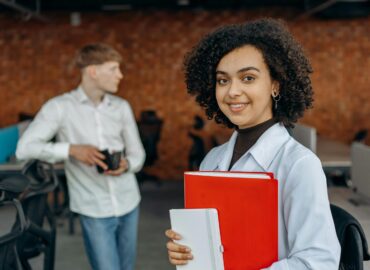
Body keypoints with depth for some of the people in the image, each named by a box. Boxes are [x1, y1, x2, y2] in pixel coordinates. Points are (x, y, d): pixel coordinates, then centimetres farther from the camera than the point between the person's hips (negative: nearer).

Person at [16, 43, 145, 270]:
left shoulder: (122, 107, 7)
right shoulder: (60, 107, -7)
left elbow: (138, 153, 9)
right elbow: (25, 148, -12)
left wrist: (126, 164, -15)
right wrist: (72, 149, -23)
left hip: (129, 204, 5)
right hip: (95, 210, -5)